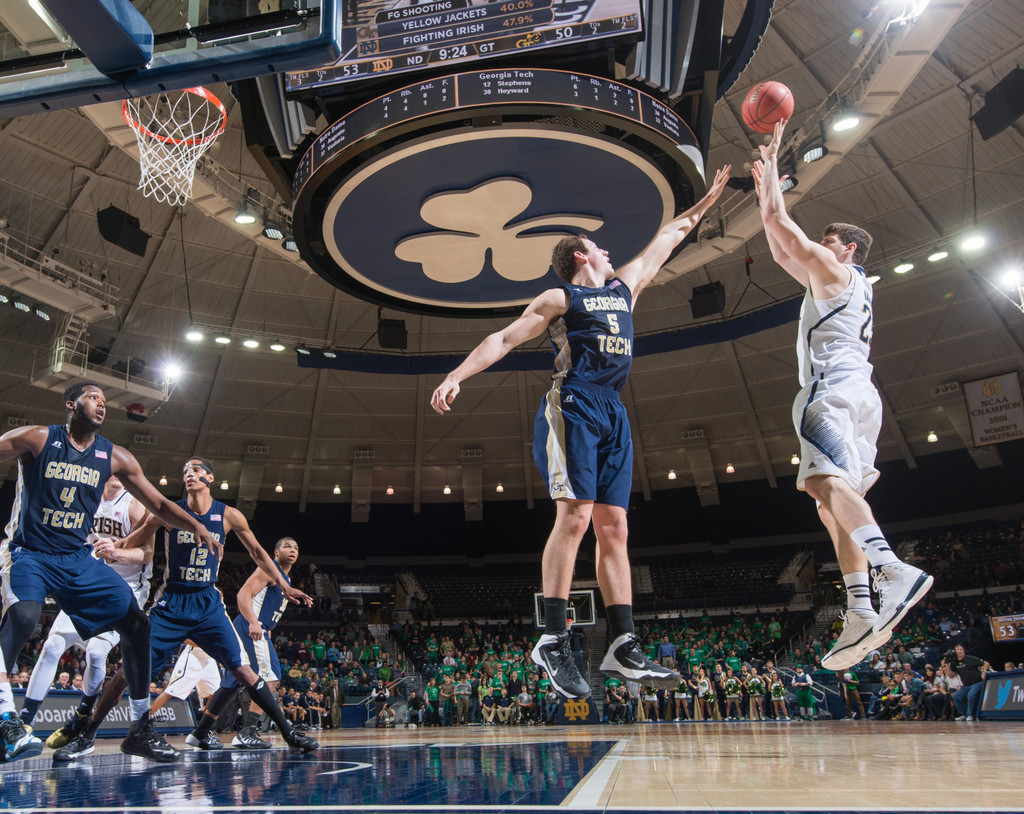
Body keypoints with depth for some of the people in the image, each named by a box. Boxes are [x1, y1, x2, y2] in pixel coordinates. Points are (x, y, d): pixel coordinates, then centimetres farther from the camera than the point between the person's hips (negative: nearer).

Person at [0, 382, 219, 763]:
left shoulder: (115, 457, 4)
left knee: (135, 622, -3)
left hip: (78, 558, 5)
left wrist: (196, 526, -8)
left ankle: (140, 729, 6)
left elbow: (159, 504, 6)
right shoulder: (37, 439, -6)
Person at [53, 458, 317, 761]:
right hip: (171, 603, 0)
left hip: (208, 603, 0)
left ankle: (288, 732, 2)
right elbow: (129, 544, 7)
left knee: (243, 670, -6)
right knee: (132, 670, -6)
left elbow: (258, 553, 8)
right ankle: (86, 736, 16)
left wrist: (284, 585, 6)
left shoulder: (229, 516, -2)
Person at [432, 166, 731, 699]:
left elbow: (668, 237, 37)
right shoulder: (560, 298, 8)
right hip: (573, 404, -7)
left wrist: (707, 199, 44)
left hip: (613, 414, 7)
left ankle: (623, 648, 1)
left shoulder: (625, 285, 26)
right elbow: (504, 339, 3)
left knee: (613, 528, 1)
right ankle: (553, 641, -12)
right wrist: (457, 375, -8)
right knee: (575, 516, -17)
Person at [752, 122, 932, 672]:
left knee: (825, 479, -29)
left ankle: (892, 570, -44)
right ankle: (861, 616, -10)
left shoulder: (834, 271, 7)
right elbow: (782, 251, 38)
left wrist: (770, 161, 17)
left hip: (835, 384, -9)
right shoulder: (829, 284, 32)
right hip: (856, 393, 9)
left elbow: (781, 225, 5)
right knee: (832, 501, -1)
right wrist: (766, 188, 41)